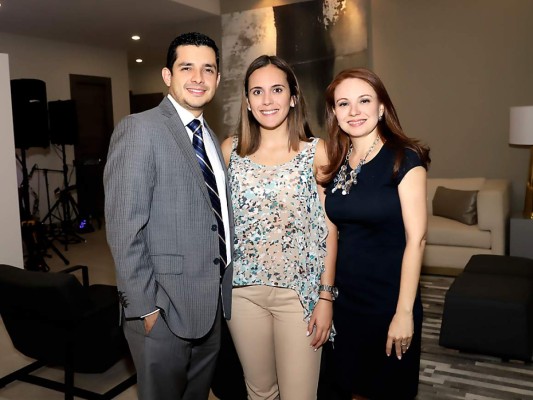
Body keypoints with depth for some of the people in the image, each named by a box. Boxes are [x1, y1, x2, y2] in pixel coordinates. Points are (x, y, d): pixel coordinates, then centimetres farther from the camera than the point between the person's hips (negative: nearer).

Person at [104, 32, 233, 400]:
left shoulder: (210, 137, 11)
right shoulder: (139, 129, -13)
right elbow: (125, 230, -17)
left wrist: (224, 286, 8)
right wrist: (145, 308, -17)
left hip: (214, 302, 7)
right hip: (165, 309, -7)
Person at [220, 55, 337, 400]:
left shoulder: (316, 152, -4)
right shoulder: (231, 149, 2)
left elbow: (329, 228, -3)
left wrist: (326, 296, -6)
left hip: (299, 291, -2)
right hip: (242, 289, 2)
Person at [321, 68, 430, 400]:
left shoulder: (404, 159, -12)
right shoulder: (336, 163, 4)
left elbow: (416, 239, -15)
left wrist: (404, 312, -17)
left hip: (389, 301, -5)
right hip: (345, 299, 5)